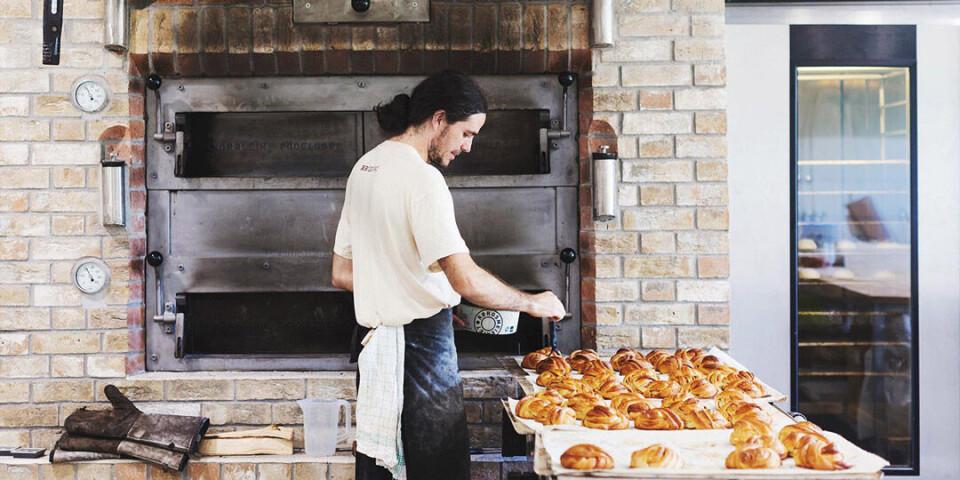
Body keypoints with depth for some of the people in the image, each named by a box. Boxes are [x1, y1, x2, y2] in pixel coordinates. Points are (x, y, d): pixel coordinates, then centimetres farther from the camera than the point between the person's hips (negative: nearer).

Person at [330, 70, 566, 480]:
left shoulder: (364, 167, 12)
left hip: (373, 338, 9)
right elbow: (466, 280, -23)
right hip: (419, 343, -9)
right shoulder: (421, 177, -16)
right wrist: (531, 303, -9)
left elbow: (341, 274, 17)